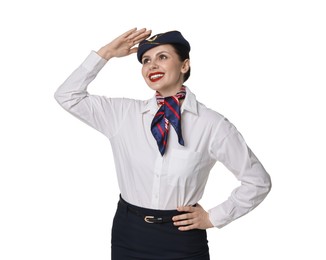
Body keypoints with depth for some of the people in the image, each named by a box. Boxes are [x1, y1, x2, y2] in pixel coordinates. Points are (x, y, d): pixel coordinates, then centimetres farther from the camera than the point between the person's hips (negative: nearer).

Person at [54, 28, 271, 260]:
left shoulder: (212, 125, -8)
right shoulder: (123, 113, 1)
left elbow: (258, 182, -1)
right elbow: (67, 96, 1)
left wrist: (213, 218, -3)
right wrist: (105, 54, -3)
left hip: (182, 238, -2)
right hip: (128, 234, 3)